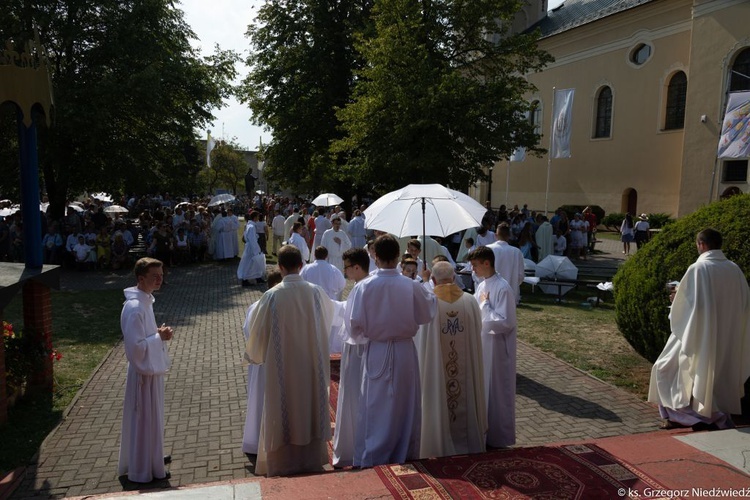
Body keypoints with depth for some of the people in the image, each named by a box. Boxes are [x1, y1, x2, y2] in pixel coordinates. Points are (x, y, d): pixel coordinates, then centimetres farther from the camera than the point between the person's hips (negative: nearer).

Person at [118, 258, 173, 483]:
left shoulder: (145, 300, 5)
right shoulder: (134, 307, -25)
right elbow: (135, 347, -28)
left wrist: (159, 333, 1)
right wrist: (159, 337, -18)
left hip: (152, 369, 10)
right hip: (144, 372, -10)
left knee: (151, 418, 23)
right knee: (144, 421, 5)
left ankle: (152, 456, 40)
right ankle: (143, 470, 20)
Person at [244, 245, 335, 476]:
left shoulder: (272, 296, -15)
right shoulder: (315, 292, -8)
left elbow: (259, 331, -6)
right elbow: (329, 316, 13)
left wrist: (253, 354, 14)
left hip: (282, 367, -2)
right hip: (312, 364, 3)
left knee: (283, 412, 11)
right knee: (311, 408, 16)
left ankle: (283, 463, 21)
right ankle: (312, 459, 28)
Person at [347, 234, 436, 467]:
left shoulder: (364, 287, -15)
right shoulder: (412, 286, -12)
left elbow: (355, 323, -11)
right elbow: (427, 314, 2)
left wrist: (362, 335, 10)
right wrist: (429, 295, 19)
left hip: (376, 353, -1)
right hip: (404, 352, 1)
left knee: (375, 407, 12)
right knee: (404, 405, 16)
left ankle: (371, 457, 21)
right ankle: (404, 453, 30)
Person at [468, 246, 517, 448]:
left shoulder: (503, 288, -19)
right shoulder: (482, 286, 7)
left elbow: (505, 322, -23)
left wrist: (485, 305, -18)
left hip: (497, 348, -9)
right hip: (482, 345, 9)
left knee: (496, 391, 5)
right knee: (484, 390, 17)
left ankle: (498, 437, 21)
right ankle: (485, 432, 32)